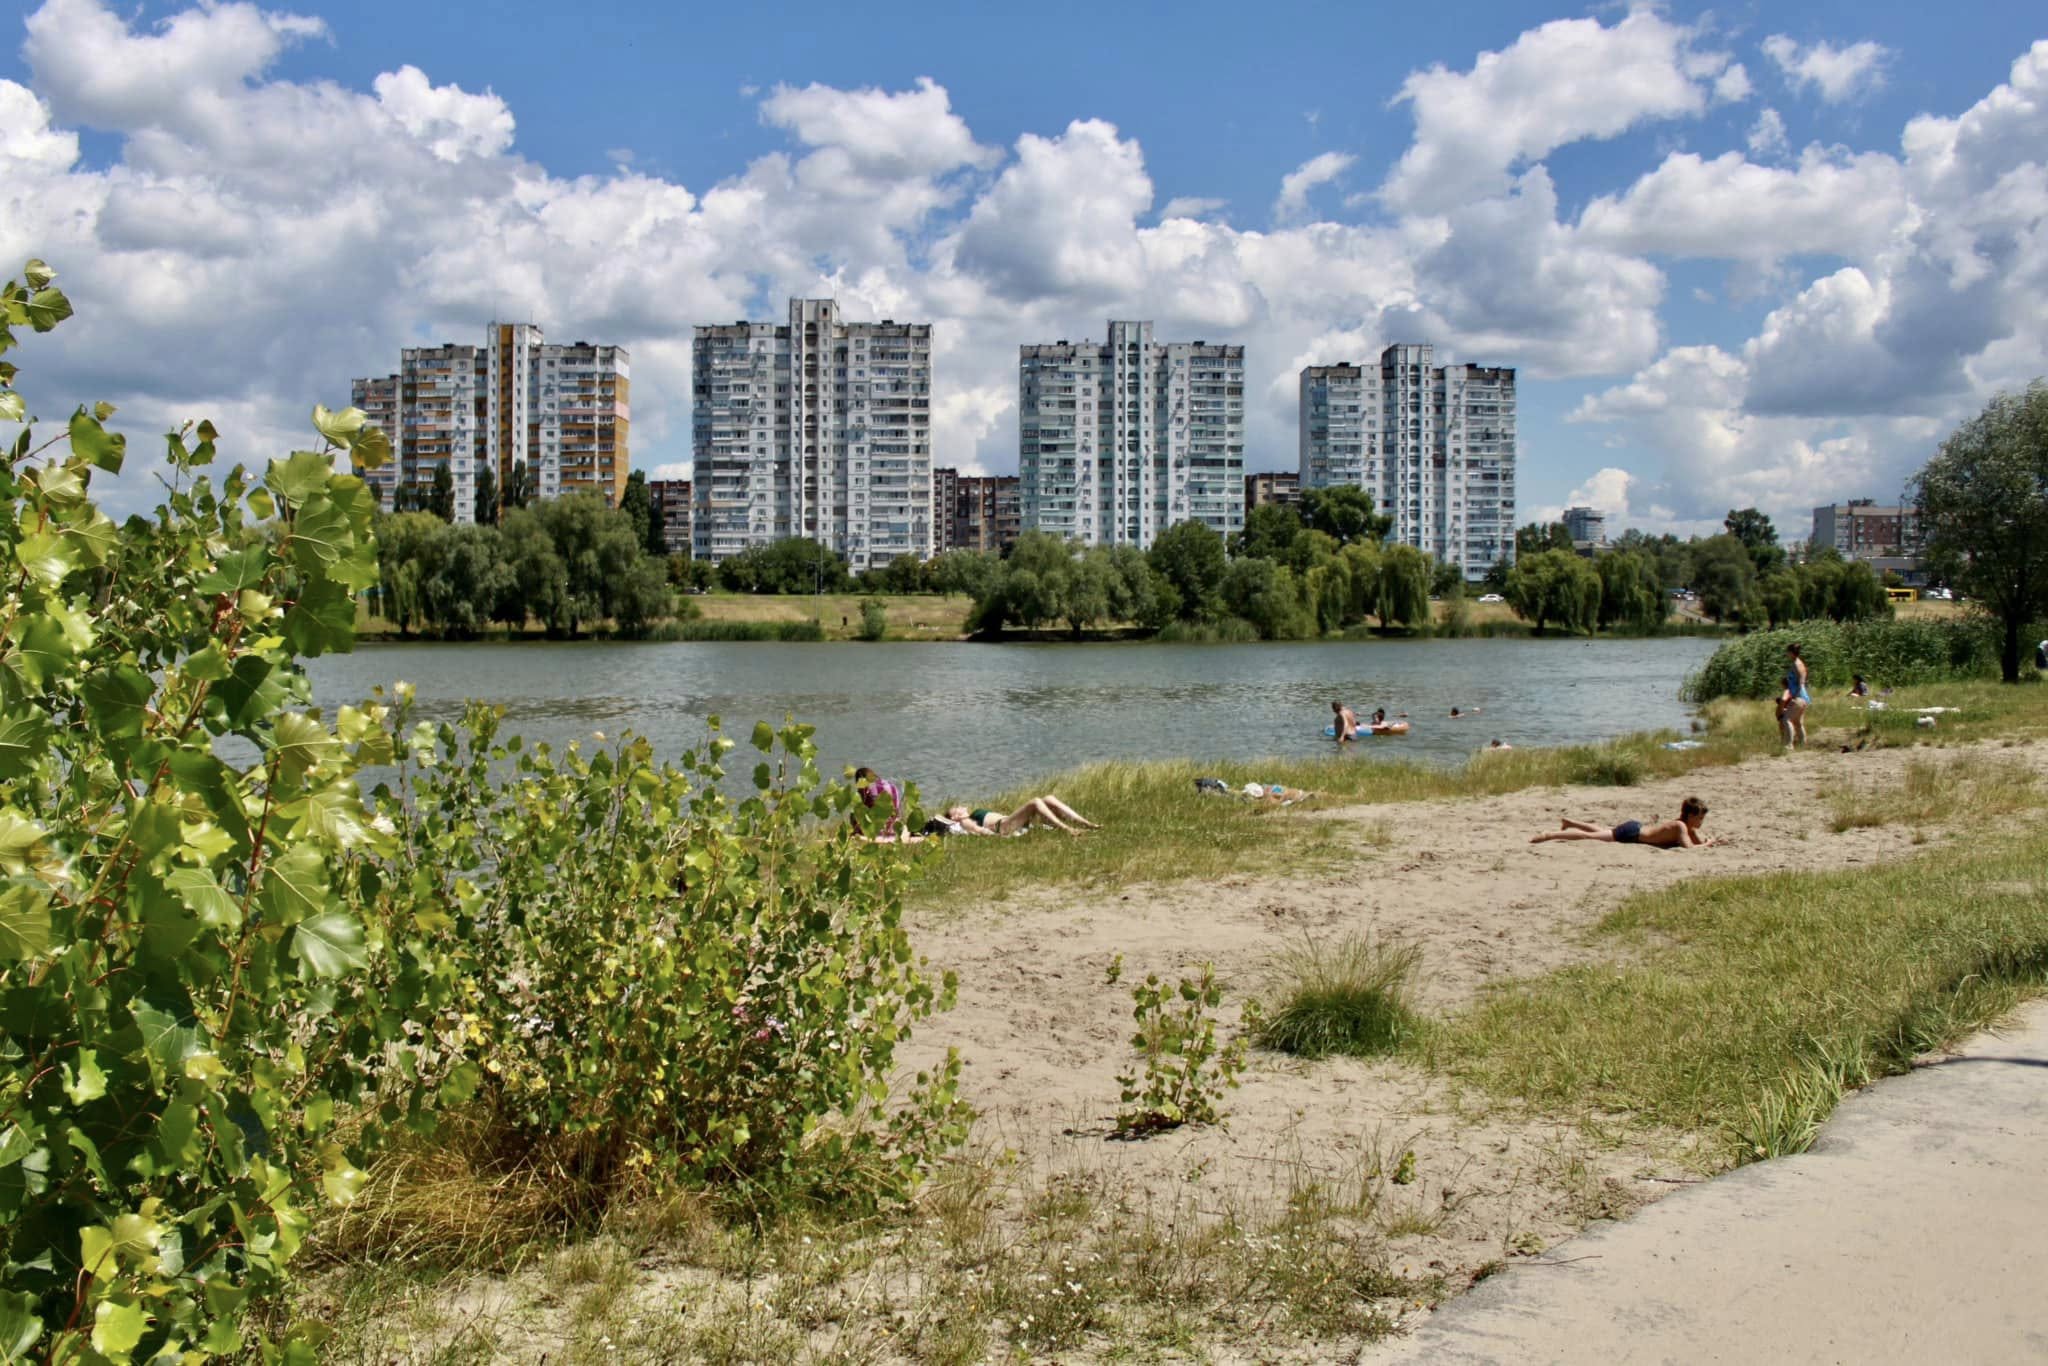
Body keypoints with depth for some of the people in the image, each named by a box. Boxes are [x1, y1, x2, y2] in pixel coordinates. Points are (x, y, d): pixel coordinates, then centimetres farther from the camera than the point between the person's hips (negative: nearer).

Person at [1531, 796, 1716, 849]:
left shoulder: (1687, 826, 4)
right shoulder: (1680, 827, -22)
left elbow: (1698, 841, 16)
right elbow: (1689, 848, -35)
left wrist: (1710, 841, -3)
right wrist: (1707, 844, -20)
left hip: (1634, 827, 8)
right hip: (1631, 833, -8)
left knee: (1600, 831, 30)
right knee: (1589, 836, -8)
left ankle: (1568, 822, 43)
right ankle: (1549, 835, -8)